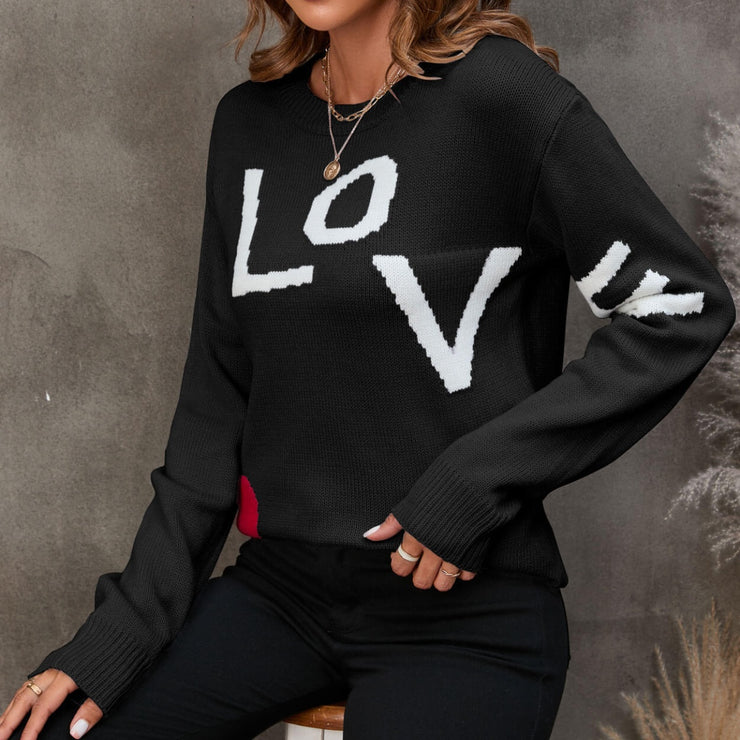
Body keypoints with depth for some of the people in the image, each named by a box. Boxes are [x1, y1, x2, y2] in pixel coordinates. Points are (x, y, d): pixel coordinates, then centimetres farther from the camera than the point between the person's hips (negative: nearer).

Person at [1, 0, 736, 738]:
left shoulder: (503, 91, -11)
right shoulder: (248, 122, 6)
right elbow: (217, 393, 8)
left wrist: (480, 479, -15)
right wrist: (125, 624, 4)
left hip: (468, 607, -5)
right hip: (283, 585, 5)